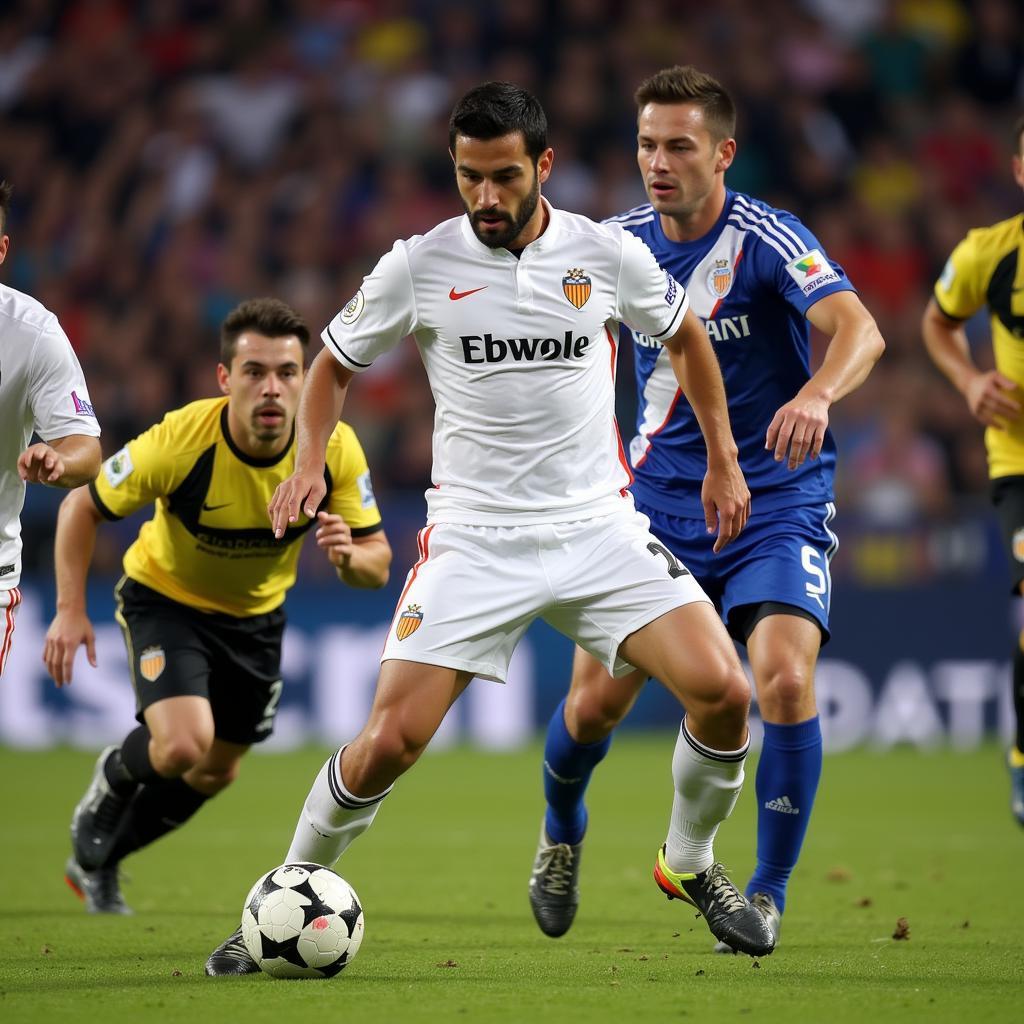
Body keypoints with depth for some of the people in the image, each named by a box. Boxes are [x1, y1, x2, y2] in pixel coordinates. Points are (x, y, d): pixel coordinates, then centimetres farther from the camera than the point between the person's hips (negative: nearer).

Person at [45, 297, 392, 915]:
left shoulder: (336, 450, -25)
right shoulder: (178, 443, -33)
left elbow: (378, 563, -16)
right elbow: (82, 506, -17)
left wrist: (349, 556, -40)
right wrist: (71, 609, -24)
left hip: (256, 615, 4)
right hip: (165, 598, -4)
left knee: (214, 774, 15)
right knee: (184, 743, -27)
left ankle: (98, 862, 41)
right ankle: (115, 780, 11)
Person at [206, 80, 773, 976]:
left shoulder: (607, 253, -2)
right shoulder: (419, 266, -5)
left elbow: (685, 337, 17)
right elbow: (335, 365, 11)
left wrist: (723, 460, 17)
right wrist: (309, 463, -6)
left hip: (597, 524, 2)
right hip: (472, 534, -1)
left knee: (723, 691, -14)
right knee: (390, 741, -13)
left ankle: (691, 864, 13)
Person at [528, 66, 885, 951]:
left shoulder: (766, 239, -16)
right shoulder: (621, 244, -2)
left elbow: (859, 330, -33)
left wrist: (816, 395, -54)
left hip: (776, 503, -3)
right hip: (660, 503, 4)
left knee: (785, 680, -24)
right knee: (595, 703, -1)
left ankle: (768, 894, -5)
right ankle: (562, 830, 34)